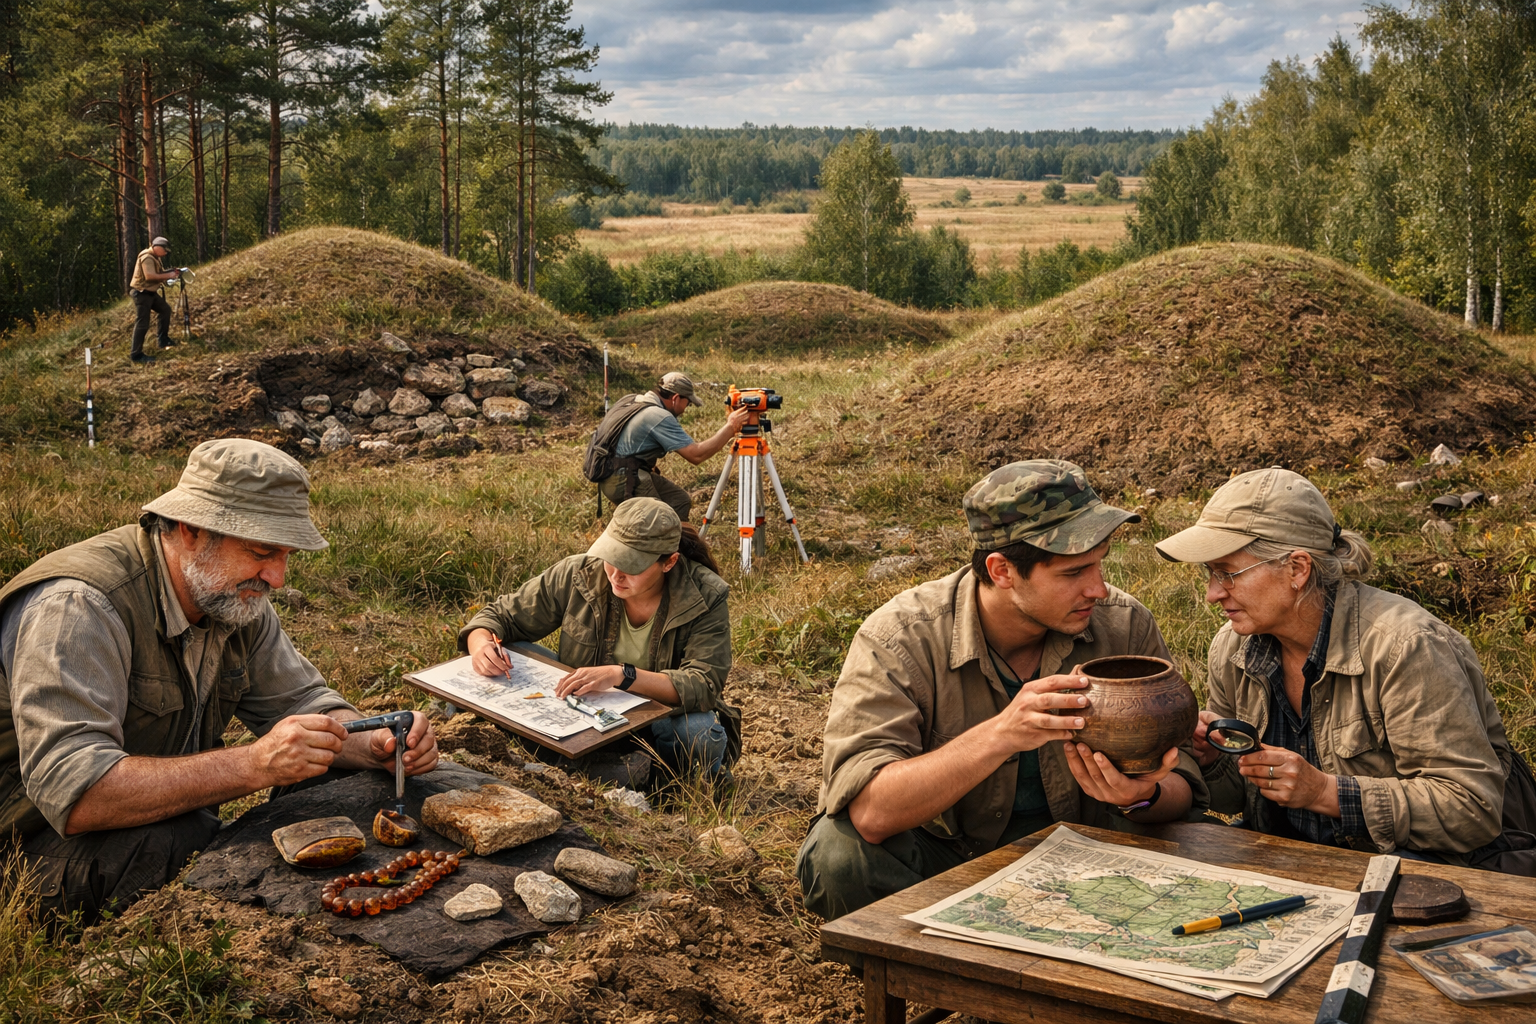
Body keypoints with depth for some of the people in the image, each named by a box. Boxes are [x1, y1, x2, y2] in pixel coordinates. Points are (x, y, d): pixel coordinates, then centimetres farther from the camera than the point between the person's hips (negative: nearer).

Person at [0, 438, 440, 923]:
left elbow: (301, 700, 6)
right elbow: (71, 791, -36)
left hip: (175, 820, 7)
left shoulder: (238, 598, -1)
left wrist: (377, 745, -17)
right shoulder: (79, 606, -27)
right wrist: (253, 765, -41)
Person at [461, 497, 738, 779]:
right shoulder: (579, 575, -11)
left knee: (700, 733, -37)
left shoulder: (704, 598, -17)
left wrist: (622, 675, -41)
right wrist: (480, 644, -26)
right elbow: (501, 616, -1)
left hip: (664, 722, -2)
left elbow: (704, 686, -28)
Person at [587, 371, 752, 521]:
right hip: (622, 481, -10)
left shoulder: (630, 400, 6)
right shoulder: (659, 417, -20)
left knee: (681, 502, 13)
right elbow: (696, 454, -21)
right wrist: (730, 427, -14)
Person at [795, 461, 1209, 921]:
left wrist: (1142, 796, -30)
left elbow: (1182, 788, -5)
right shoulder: (898, 638, -20)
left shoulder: (1125, 626, -9)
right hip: (937, 853, -2)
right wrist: (1001, 735, -42)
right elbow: (870, 812, -32)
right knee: (838, 853, -31)